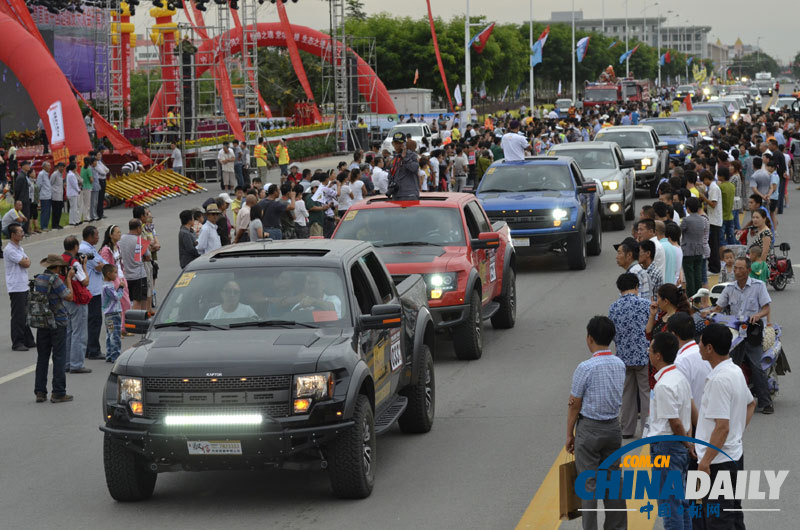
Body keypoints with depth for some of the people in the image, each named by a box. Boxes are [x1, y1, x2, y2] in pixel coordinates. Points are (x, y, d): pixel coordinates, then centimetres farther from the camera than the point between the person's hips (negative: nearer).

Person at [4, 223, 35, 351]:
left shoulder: (20, 248, 16)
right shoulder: (10, 250, -17)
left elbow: (27, 263, 17)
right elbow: (26, 264, -16)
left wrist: (25, 260, -2)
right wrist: (27, 260, 4)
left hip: (24, 286, 9)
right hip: (15, 288, -9)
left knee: (25, 315, 14)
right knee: (18, 316, -6)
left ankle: (28, 340, 21)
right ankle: (17, 343, -1)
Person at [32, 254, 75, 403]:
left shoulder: (38, 279, 7)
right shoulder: (55, 279, -16)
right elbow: (69, 297, -13)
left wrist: (65, 278, 13)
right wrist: (68, 278, -3)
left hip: (42, 324, 6)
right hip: (57, 323, -6)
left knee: (42, 357, 10)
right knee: (59, 357, -1)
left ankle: (40, 392, 9)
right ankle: (58, 393, 0)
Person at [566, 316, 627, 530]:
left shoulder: (585, 368, -18)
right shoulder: (620, 365, 1)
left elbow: (574, 406, -12)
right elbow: (616, 396, 7)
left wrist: (569, 434, -1)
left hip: (589, 428, -6)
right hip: (614, 426, 6)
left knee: (589, 482, 1)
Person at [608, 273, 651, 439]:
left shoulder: (613, 307, 1)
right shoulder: (645, 305, -10)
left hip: (623, 356, 3)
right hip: (643, 355, -3)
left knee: (627, 393, 14)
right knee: (646, 393, 4)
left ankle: (627, 429, 19)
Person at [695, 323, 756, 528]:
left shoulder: (719, 380, -23)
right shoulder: (736, 371, 7)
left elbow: (722, 427, -26)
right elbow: (751, 404, 24)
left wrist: (705, 462, -21)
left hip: (719, 460, -10)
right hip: (735, 455, 10)